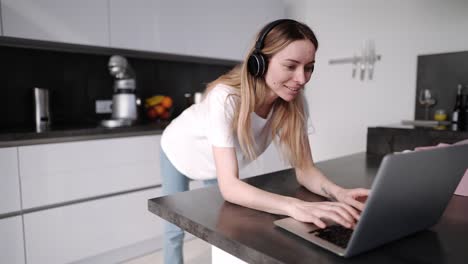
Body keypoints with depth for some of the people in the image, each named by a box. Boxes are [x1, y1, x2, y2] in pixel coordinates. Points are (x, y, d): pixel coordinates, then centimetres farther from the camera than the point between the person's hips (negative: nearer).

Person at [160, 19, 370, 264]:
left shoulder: (293, 102, -27)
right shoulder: (226, 98, -42)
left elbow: (304, 168, -23)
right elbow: (229, 186, -46)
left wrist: (337, 192, -43)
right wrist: (294, 206, -59)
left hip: (219, 166, 4)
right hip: (179, 153, -3)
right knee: (175, 229, 11)